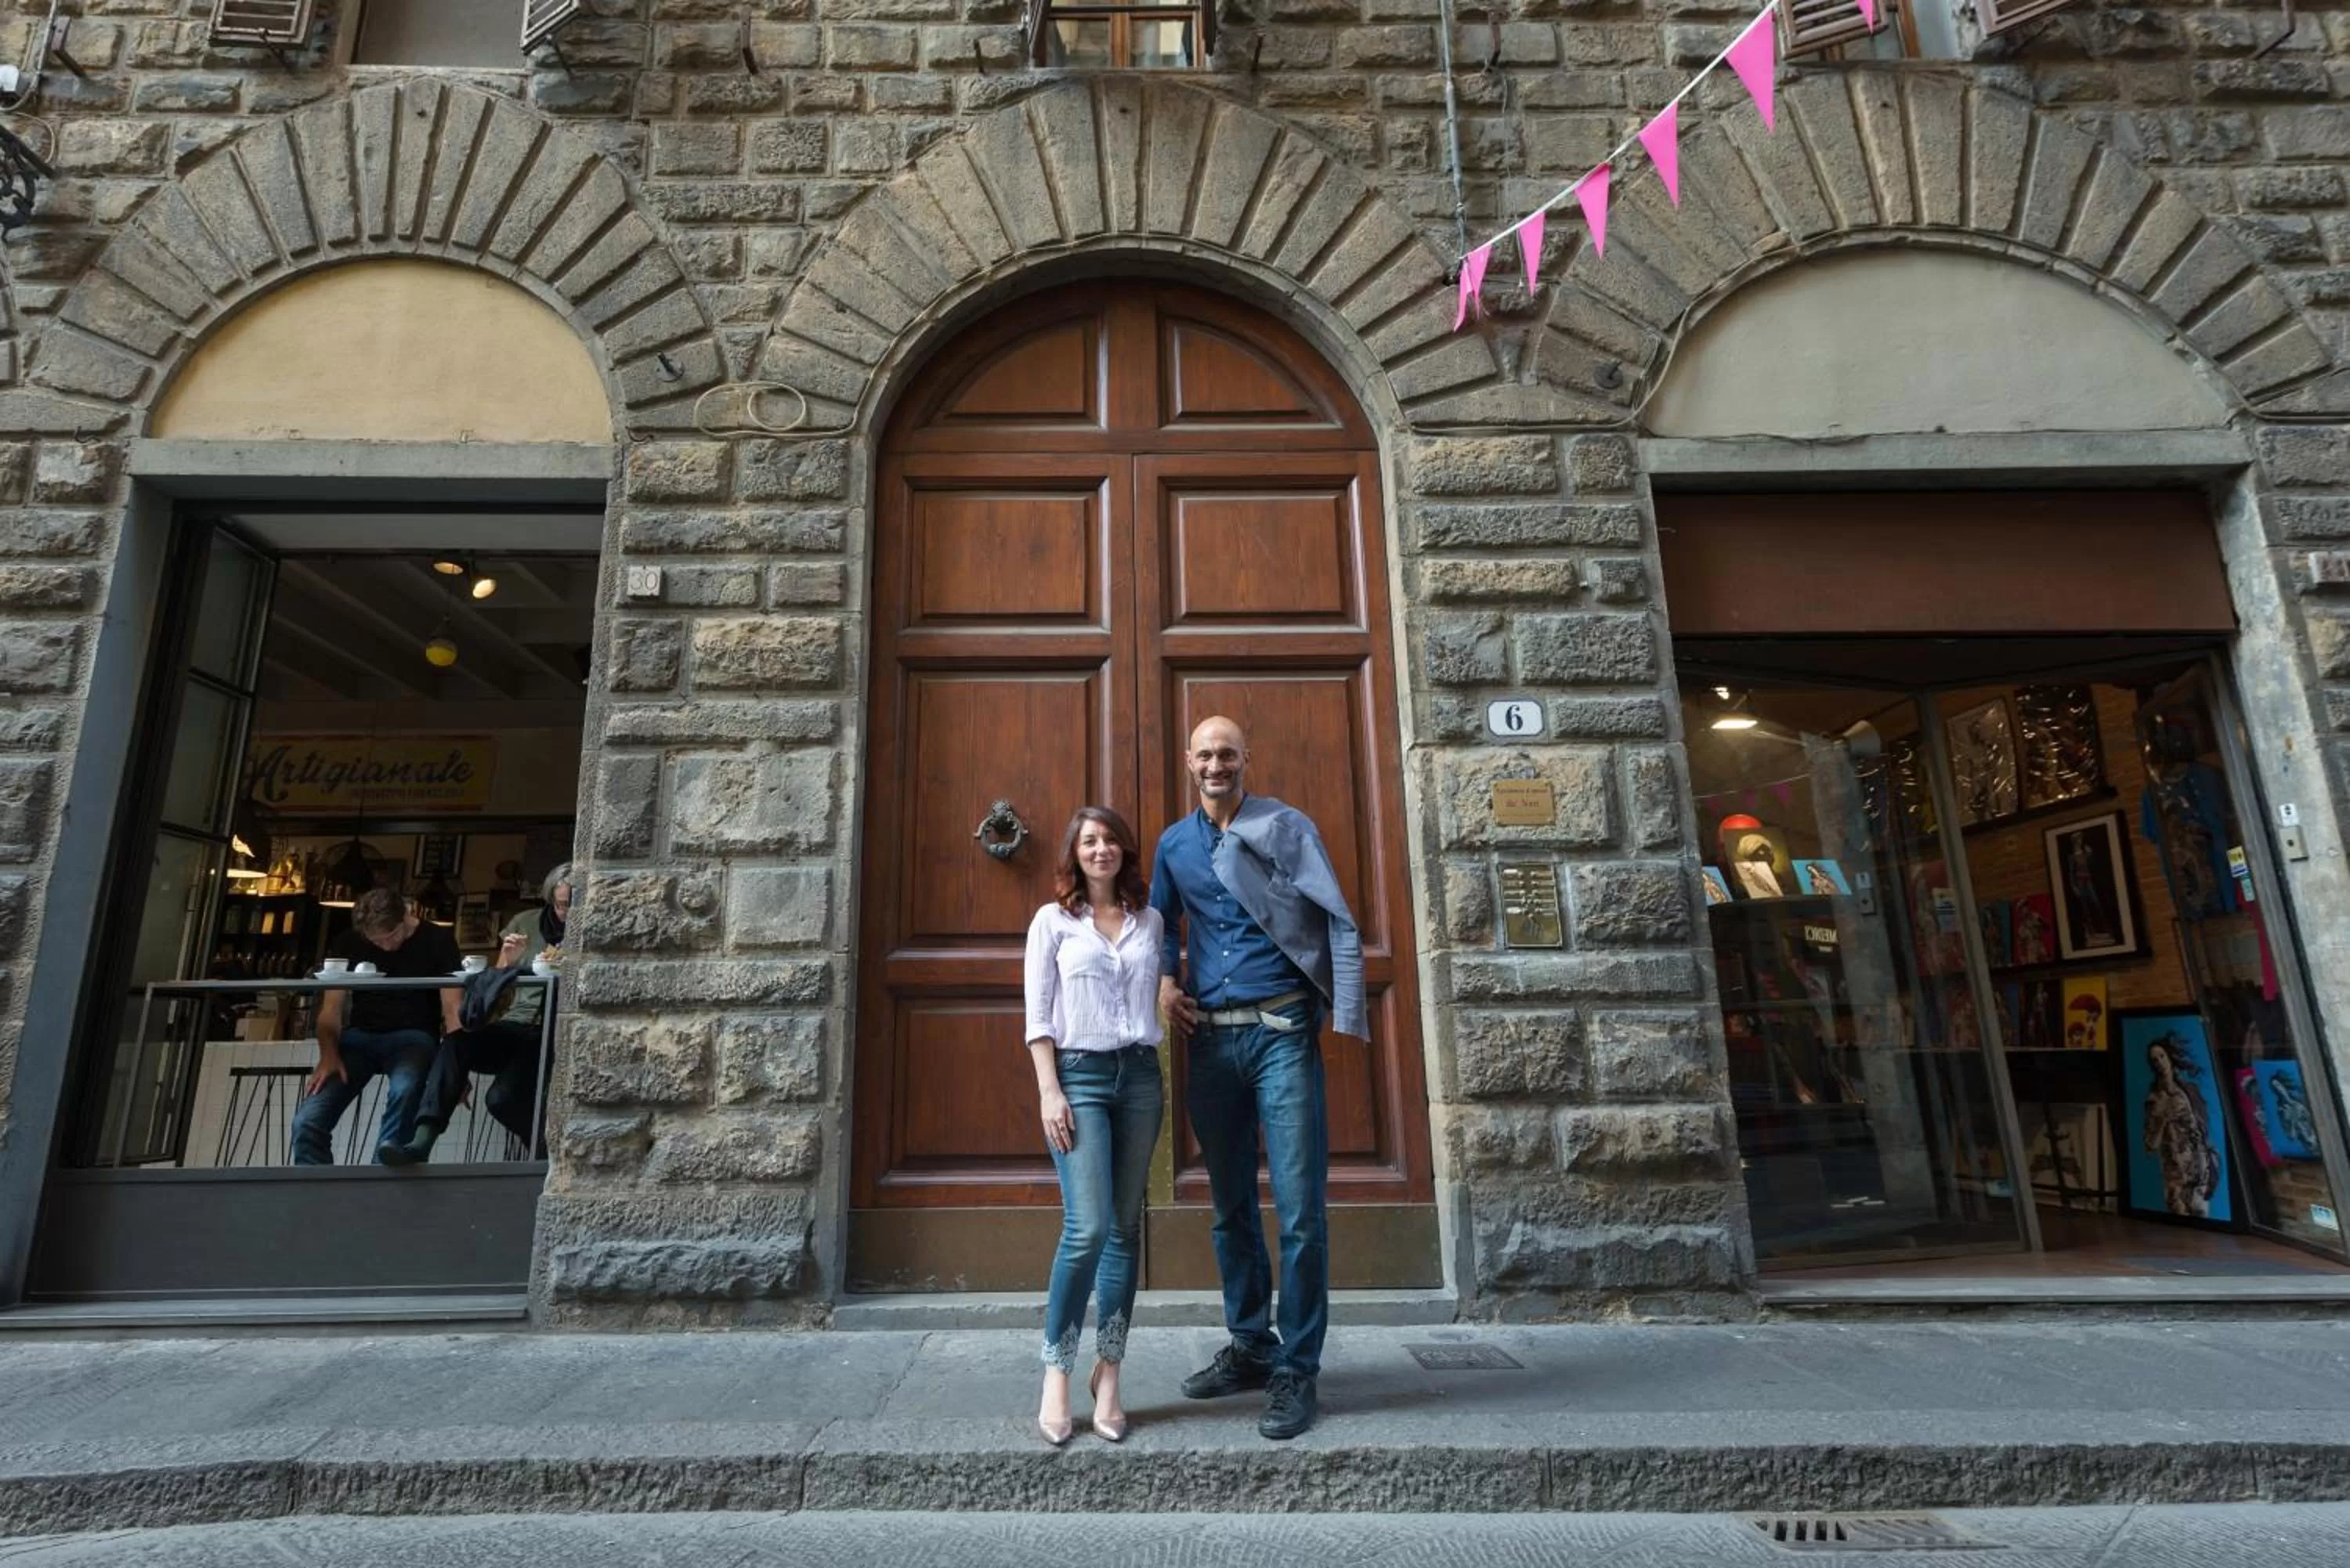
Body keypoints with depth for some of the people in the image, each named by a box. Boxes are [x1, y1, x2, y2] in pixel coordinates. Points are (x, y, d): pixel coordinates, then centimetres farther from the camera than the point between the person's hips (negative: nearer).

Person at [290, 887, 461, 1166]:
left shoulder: (436, 942, -5)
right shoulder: (347, 943, 4)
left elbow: (452, 1008, -8)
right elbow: (331, 1009, 5)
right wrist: (329, 1055, -15)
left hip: (412, 1036, -3)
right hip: (359, 1036, 4)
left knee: (406, 1090, -38)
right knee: (307, 1121, -18)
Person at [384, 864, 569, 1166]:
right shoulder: (525, 923, 11)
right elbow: (497, 990, 17)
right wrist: (508, 961, -3)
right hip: (515, 1026, 4)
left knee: (502, 1098, -27)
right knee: (455, 1044, -28)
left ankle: (548, 1154, -2)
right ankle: (421, 1143, -30)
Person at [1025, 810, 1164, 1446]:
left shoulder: (1149, 920, 11)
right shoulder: (1052, 921, 3)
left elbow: (1156, 1001, 14)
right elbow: (1037, 1015, -1)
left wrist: (1161, 1082, 10)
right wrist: (1049, 1090, -9)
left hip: (1139, 1075, 3)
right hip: (1078, 1074, -3)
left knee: (1125, 1229, 5)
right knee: (1088, 1228, -12)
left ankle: (1108, 1374, 16)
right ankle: (1056, 1374, 5)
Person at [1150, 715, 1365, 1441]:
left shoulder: (1287, 827, 0)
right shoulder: (1174, 844, 13)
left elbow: (1340, 924, -4)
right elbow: (1161, 924, 25)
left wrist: (1345, 1016, -13)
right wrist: (1165, 981, 5)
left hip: (1282, 1032, -4)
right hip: (1210, 1039, 4)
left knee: (1300, 1209, -2)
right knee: (1229, 1206, 13)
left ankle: (1296, 1369, 12)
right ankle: (1251, 1347, 29)